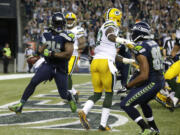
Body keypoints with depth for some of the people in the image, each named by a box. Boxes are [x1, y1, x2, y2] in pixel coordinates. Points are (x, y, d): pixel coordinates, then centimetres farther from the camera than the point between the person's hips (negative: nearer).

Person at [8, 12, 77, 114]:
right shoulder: (47, 34, 2)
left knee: (63, 94, 4)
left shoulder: (66, 37, -17)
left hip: (61, 68, -4)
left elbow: (68, 54, -24)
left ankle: (71, 99, 43)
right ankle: (20, 106, -15)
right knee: (33, 82, -16)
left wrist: (52, 54, -25)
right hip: (48, 64, 4)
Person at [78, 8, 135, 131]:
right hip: (106, 62, -7)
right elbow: (111, 36, -27)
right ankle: (103, 125, 0)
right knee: (109, 94, 3)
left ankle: (84, 112, -15)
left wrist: (125, 60, 32)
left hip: (95, 61, 8)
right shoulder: (110, 26, 0)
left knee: (97, 94, 12)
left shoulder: (103, 29, 26)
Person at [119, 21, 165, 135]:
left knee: (126, 104, -5)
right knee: (143, 102, 34)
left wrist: (128, 85, -13)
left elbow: (144, 75, -24)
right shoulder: (153, 43, 6)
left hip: (151, 83, -9)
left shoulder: (141, 49, -21)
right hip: (160, 81, 9)